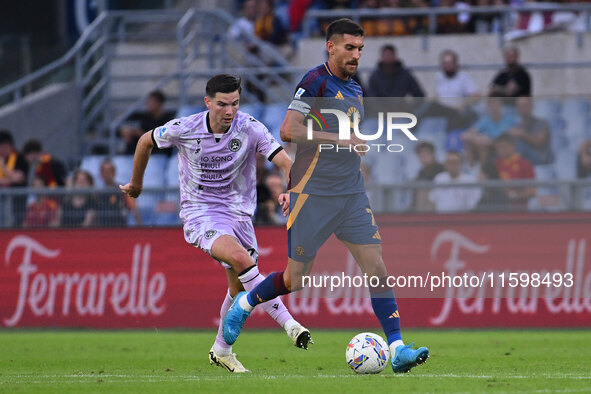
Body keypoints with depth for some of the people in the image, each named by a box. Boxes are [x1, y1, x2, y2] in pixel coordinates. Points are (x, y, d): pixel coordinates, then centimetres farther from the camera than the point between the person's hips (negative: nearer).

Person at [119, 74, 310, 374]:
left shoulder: (250, 129, -12)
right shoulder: (183, 130, -12)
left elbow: (285, 162, -17)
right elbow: (146, 141, 7)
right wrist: (136, 184, 20)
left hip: (238, 213, 4)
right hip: (199, 212, -4)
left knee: (240, 288, 10)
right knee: (241, 259, -30)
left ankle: (222, 351, 33)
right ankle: (288, 323, -30)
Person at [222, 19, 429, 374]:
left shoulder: (355, 90, 14)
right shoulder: (316, 82, -11)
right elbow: (289, 131, -21)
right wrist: (342, 140, -22)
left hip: (352, 194, 6)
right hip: (313, 194, -6)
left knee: (377, 268, -7)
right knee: (297, 280, 2)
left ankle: (397, 350, -10)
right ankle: (244, 304, 30)